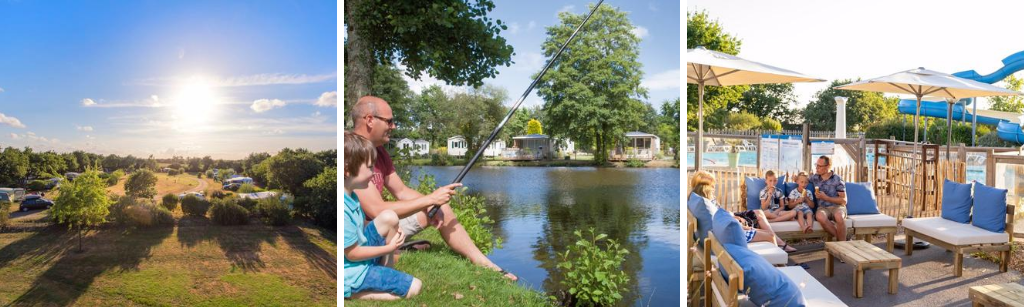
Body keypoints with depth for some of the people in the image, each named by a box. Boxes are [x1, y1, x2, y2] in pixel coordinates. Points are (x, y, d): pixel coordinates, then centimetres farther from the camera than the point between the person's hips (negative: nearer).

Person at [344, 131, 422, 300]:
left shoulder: (350, 195, 0)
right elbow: (352, 254, -23)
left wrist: (391, 235, 1)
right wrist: (389, 248, -9)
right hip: (352, 272, -9)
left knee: (389, 217, -2)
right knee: (414, 287, -12)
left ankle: (386, 270, 7)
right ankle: (353, 293, -6)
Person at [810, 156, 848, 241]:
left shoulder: (837, 180, -2)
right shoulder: (815, 177, 9)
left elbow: (843, 201, -4)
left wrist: (826, 197, -14)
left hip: (837, 206, -2)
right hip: (823, 207, 2)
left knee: (838, 216, -40)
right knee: (820, 217, -37)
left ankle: (842, 242, -23)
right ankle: (838, 238, -23)